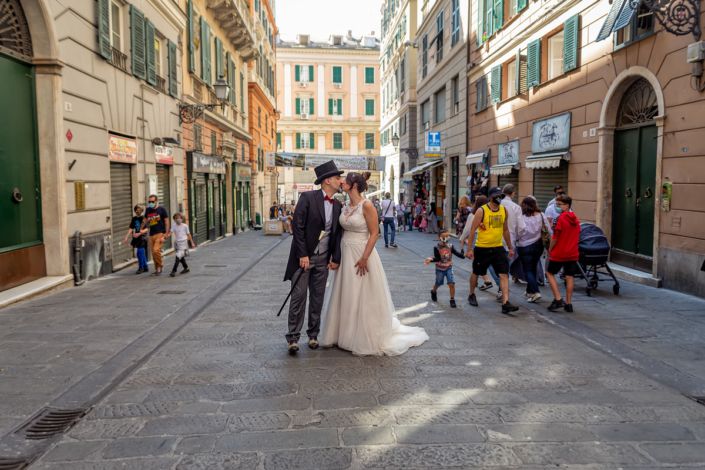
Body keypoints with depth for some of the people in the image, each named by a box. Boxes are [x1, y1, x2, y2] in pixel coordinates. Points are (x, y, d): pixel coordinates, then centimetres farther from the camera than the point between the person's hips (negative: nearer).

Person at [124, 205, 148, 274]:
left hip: (142, 237, -6)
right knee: (142, 254, 11)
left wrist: (139, 233, -23)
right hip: (136, 238, 6)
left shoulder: (144, 218, -7)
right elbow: (131, 229, 10)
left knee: (140, 253, -12)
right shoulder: (134, 219, 9)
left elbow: (147, 229, -12)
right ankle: (145, 267, 21)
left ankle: (141, 268, 0)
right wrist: (126, 238, 3)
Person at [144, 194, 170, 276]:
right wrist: (146, 223, 5)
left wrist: (166, 234, -9)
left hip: (160, 233, -5)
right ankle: (157, 269, 16)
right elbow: (145, 221, 26)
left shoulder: (162, 210, -2)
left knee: (156, 250, -19)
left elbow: (167, 222, -3)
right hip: (151, 234, 6)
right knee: (153, 253, 6)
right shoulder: (148, 210, 12)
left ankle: (160, 266, 1)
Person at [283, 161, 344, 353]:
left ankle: (313, 335, 21)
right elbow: (297, 226, -13)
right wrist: (302, 255, -16)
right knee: (299, 297, -4)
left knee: (317, 298, 9)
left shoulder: (338, 205, 8)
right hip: (303, 257, -5)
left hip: (323, 259, 5)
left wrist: (336, 258, 4)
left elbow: (338, 233, 11)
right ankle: (293, 337, 4)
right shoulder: (308, 197, -9)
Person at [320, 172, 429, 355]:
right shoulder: (346, 207, 8)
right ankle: (346, 335, 26)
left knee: (363, 298, 1)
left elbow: (374, 233, -16)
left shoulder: (366, 206, -14)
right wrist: (337, 256, 9)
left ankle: (366, 340, 15)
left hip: (361, 255, -7)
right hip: (345, 255, 7)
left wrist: (364, 258, -20)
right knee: (346, 296, 12)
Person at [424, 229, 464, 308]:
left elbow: (457, 253, -11)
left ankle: (452, 300, 2)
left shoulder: (450, 246, -5)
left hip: (449, 268, 2)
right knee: (438, 284, 16)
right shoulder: (437, 248, -15)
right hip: (440, 269, -1)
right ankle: (433, 292, 49)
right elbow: (437, 258, -22)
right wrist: (431, 260, -40)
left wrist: (463, 255, -28)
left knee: (451, 284, -11)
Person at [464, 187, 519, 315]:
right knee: (476, 273, 14)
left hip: (498, 248, 4)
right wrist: (470, 249, -13)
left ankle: (505, 304, -9)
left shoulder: (504, 210, 4)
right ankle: (472, 295, 38)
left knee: (504, 274, -8)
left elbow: (505, 230, 15)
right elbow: (472, 230, -11)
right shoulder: (481, 211, -13)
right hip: (482, 248, -4)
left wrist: (510, 247, 16)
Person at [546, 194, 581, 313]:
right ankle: (568, 304, 11)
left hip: (559, 252, -6)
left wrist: (550, 249, -1)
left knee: (550, 273, 9)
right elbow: (577, 236, 12)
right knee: (570, 277, 8)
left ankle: (558, 299, -1)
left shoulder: (561, 218, -14)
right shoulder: (576, 218, 7)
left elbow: (555, 237, -13)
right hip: (572, 253, 6)